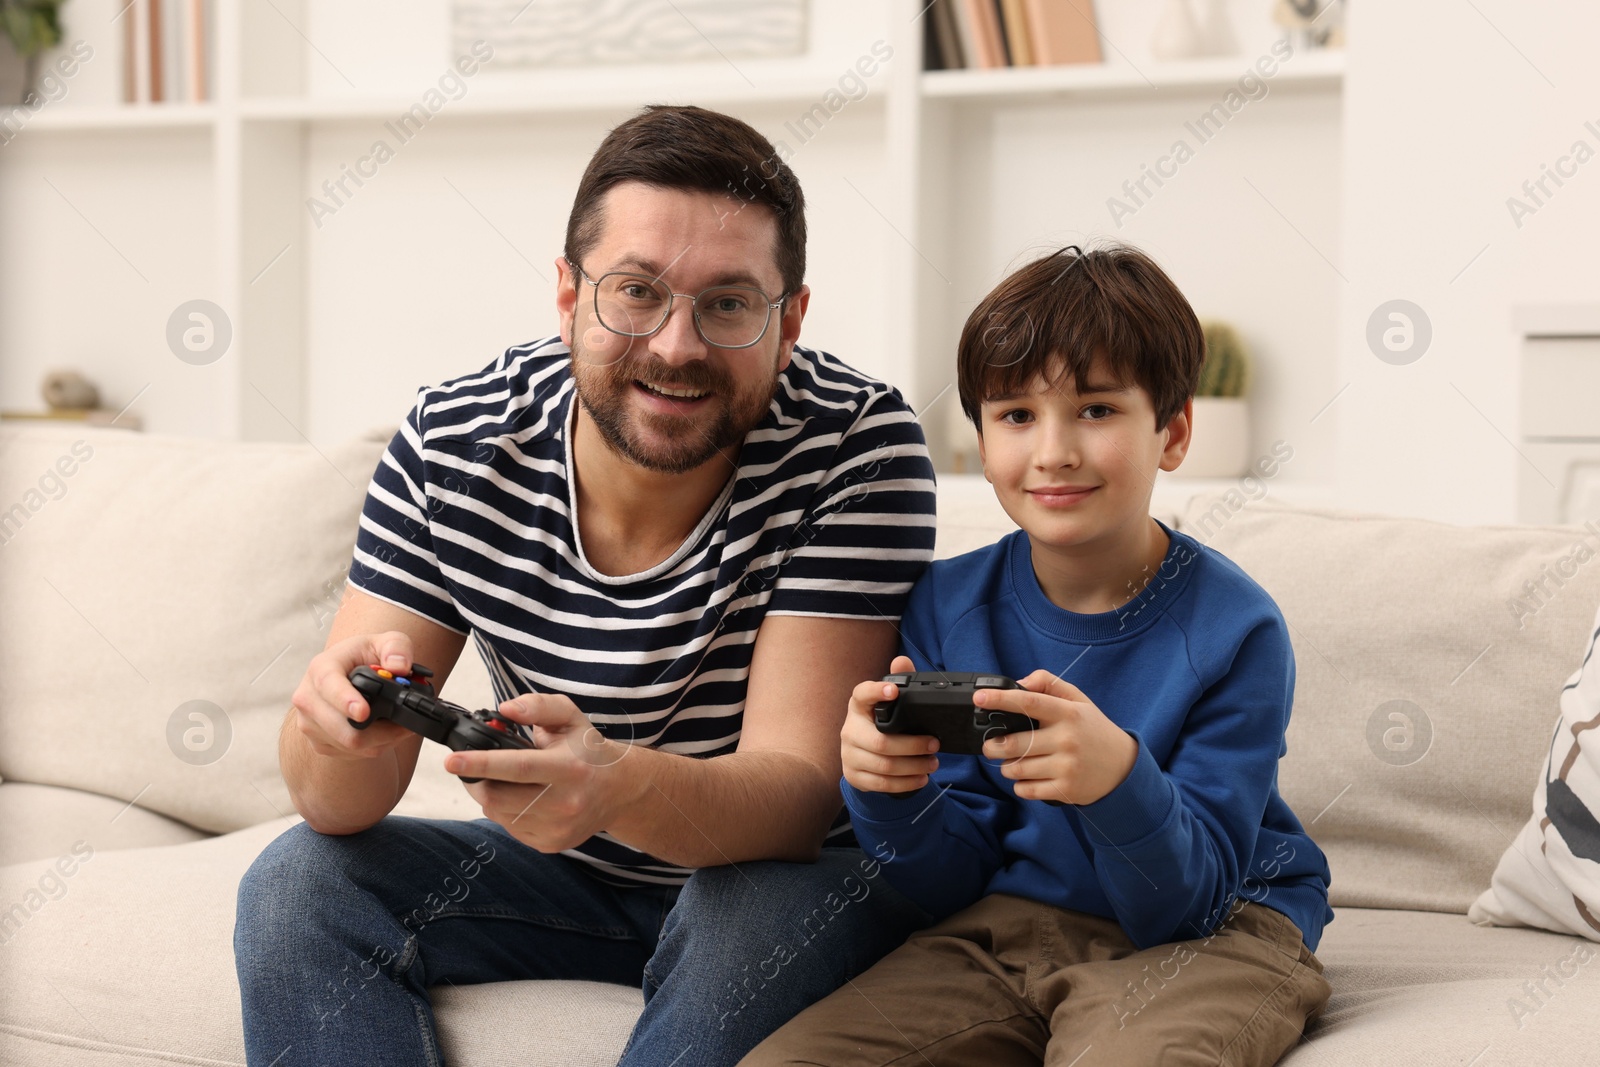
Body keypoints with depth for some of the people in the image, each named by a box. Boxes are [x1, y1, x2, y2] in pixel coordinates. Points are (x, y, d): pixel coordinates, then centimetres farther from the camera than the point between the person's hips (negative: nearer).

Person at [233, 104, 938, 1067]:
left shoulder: (856, 443, -23)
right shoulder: (452, 442, -14)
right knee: (300, 883, -16)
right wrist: (348, 724, -41)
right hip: (570, 872, 3)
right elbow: (339, 804, -15)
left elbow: (796, 796, -29)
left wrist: (619, 786, -51)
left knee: (760, 917, -34)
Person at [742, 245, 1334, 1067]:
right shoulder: (946, 608, -1)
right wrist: (891, 792, -21)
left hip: (1210, 929, -4)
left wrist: (1118, 779, -35)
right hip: (1003, 929, 4)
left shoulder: (1234, 629, -13)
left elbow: (1181, 906, -16)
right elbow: (956, 888, 1)